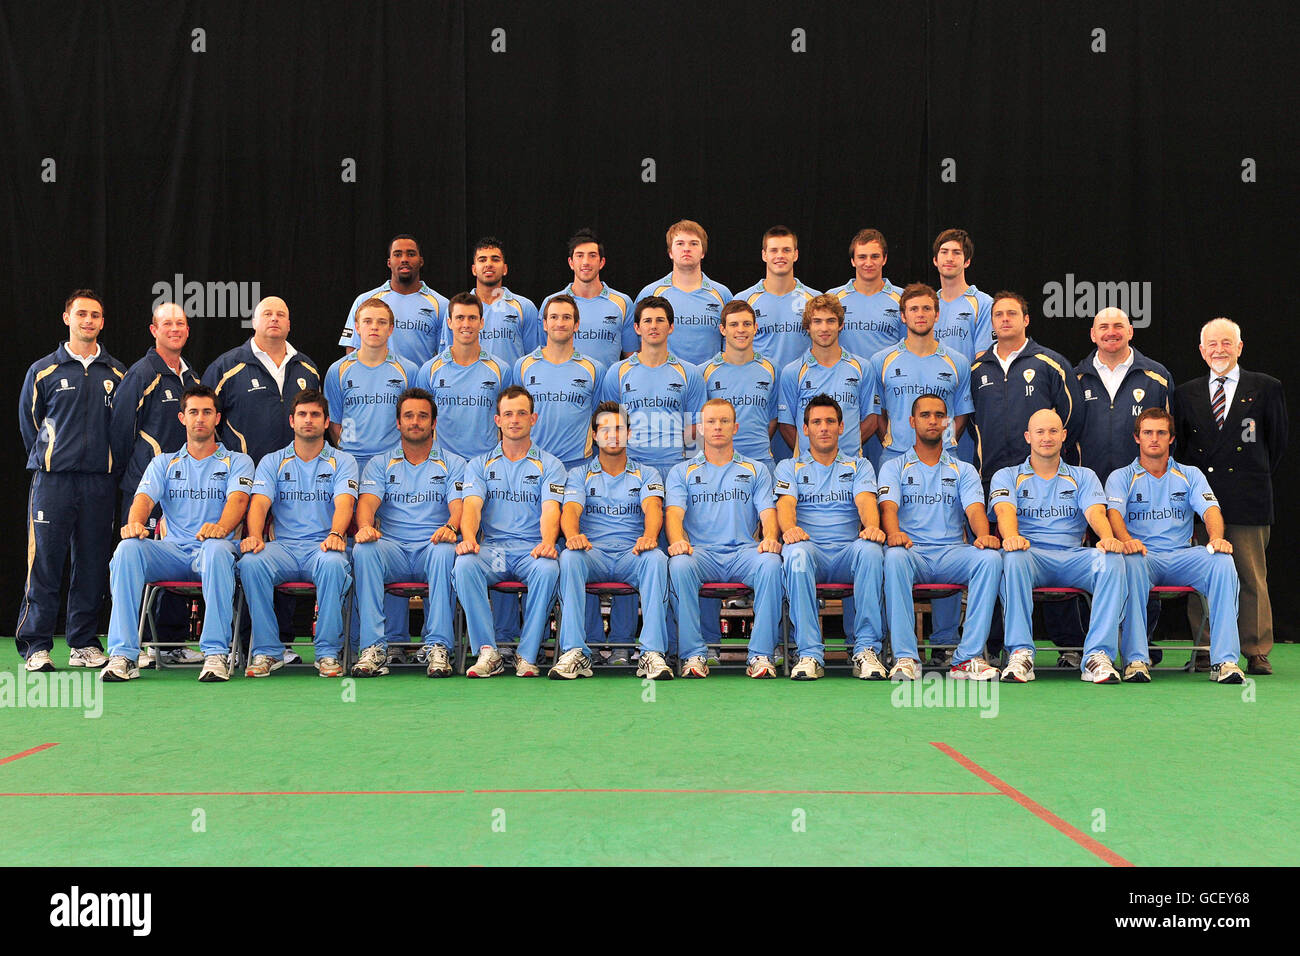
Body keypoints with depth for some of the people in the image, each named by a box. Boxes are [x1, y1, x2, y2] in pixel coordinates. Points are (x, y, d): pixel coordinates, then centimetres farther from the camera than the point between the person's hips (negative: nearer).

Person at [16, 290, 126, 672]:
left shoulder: (117, 374, 11)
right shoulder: (43, 371, 5)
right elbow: (28, 422, 11)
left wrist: (109, 462, 10)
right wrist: (48, 459, 9)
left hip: (101, 482, 2)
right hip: (52, 480, -2)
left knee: (93, 563, 4)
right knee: (44, 562, -5)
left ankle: (84, 644, 13)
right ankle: (35, 647, 1)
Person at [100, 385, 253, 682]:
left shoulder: (237, 461, 13)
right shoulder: (164, 463, 21)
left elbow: (238, 499, -7)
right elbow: (144, 497, 4)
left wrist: (221, 527, -31)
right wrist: (135, 523, -22)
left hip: (215, 548, -3)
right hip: (172, 550, 3)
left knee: (216, 549, -39)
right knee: (128, 548, -28)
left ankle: (216, 654, -38)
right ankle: (123, 655, -31)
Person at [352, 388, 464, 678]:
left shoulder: (453, 464, 13)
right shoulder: (380, 464, 17)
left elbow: (458, 505, -2)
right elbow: (367, 502, 0)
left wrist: (450, 527, -28)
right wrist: (366, 526, -25)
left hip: (432, 547, -1)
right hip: (392, 548, 1)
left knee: (445, 551, -36)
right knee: (363, 550, -32)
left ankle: (438, 647, -33)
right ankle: (373, 647, -32)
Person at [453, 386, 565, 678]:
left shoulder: (549, 465, 12)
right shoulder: (480, 465, 16)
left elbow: (550, 508, -5)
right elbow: (472, 504, 0)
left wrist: (547, 542, -27)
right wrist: (469, 538, -23)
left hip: (532, 548, -1)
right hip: (492, 547, 1)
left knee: (548, 569, -36)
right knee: (464, 564, -32)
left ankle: (527, 655, -24)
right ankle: (487, 652, -26)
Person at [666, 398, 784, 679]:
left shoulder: (755, 470, 21)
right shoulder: (682, 472, 19)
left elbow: (767, 511, 8)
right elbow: (674, 512, 3)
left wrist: (770, 538, -16)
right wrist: (677, 540, -21)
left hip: (744, 551, 0)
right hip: (700, 551, 0)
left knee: (771, 563, -34)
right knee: (679, 564, -36)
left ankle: (761, 655, -29)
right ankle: (694, 654, -29)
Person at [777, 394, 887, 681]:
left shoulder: (859, 466, 19)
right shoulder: (790, 467, 18)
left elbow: (866, 501, -1)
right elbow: (786, 503, -2)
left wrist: (871, 526, -26)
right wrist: (789, 528, -27)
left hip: (848, 553, 1)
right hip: (810, 550, -1)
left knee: (869, 549, -34)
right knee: (796, 552, -37)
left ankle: (867, 650, -31)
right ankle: (810, 653, -36)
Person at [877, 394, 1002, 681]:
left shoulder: (963, 470, 20)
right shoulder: (894, 467, 16)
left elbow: (974, 508, 2)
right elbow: (889, 507, -2)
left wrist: (983, 535, -23)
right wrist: (894, 533, -27)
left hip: (952, 553, 2)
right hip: (912, 551, -2)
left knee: (990, 557, -30)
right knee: (894, 556, -37)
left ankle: (968, 657, -31)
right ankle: (905, 657, -37)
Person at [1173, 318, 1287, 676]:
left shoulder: (1266, 388, 5)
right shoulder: (1186, 394, 12)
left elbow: (1277, 441, 9)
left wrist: (1256, 479, 9)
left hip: (1247, 500, -2)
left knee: (1253, 577, 1)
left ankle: (1257, 653, 8)